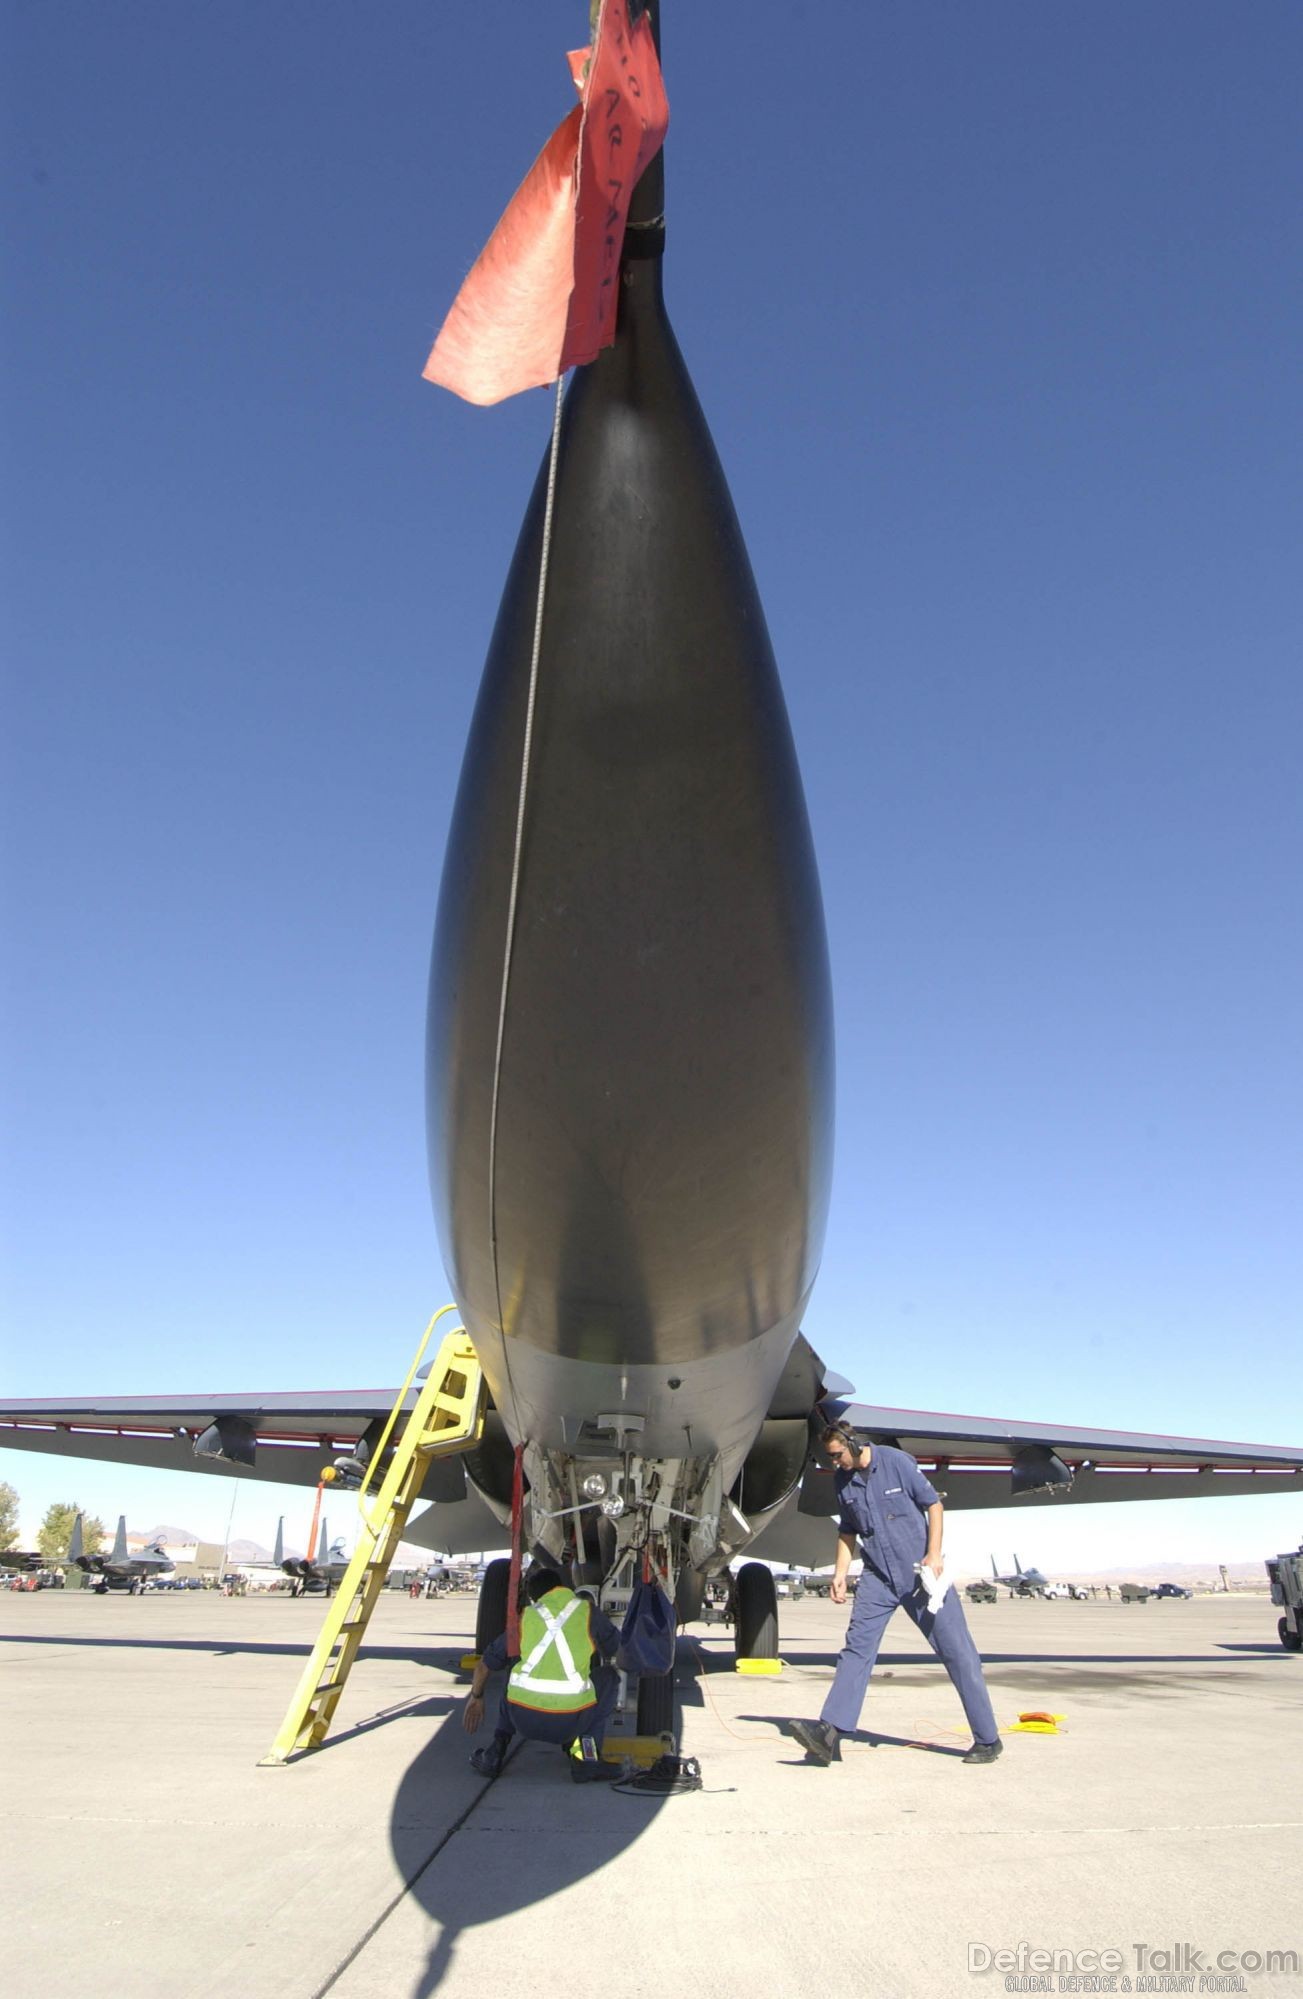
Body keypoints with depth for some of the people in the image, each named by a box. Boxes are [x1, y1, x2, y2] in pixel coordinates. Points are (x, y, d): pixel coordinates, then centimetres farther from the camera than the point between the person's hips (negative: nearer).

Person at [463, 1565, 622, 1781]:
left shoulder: (525, 1616, 15)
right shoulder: (587, 1610, 10)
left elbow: (484, 1664, 26)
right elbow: (617, 1648, 25)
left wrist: (476, 1697, 44)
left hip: (524, 1720, 3)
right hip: (570, 1722, -3)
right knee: (608, 1676, 24)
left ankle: (497, 1748, 19)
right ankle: (588, 1757, 10)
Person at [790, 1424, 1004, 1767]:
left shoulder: (896, 1461, -13)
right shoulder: (843, 1481, 2)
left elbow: (933, 1504, -6)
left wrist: (934, 1554, -13)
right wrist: (840, 1572, 3)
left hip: (920, 1572, -3)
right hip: (878, 1576, 4)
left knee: (956, 1650, 2)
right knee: (857, 1644, -10)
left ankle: (988, 1739, 14)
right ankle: (829, 1732, -15)